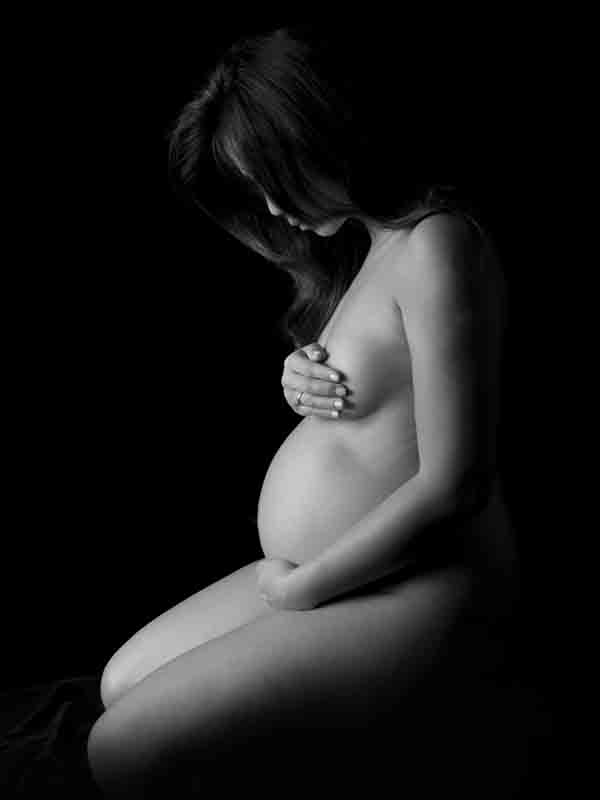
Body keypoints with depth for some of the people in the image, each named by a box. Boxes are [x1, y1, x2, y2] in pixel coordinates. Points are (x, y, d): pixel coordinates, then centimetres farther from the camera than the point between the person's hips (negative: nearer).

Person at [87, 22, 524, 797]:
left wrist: (301, 584, -14)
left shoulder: (437, 246, -22)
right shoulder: (370, 234, 8)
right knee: (122, 684, 18)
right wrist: (299, 378, -4)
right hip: (330, 573, 10)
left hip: (417, 593, -10)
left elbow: (453, 485, -25)